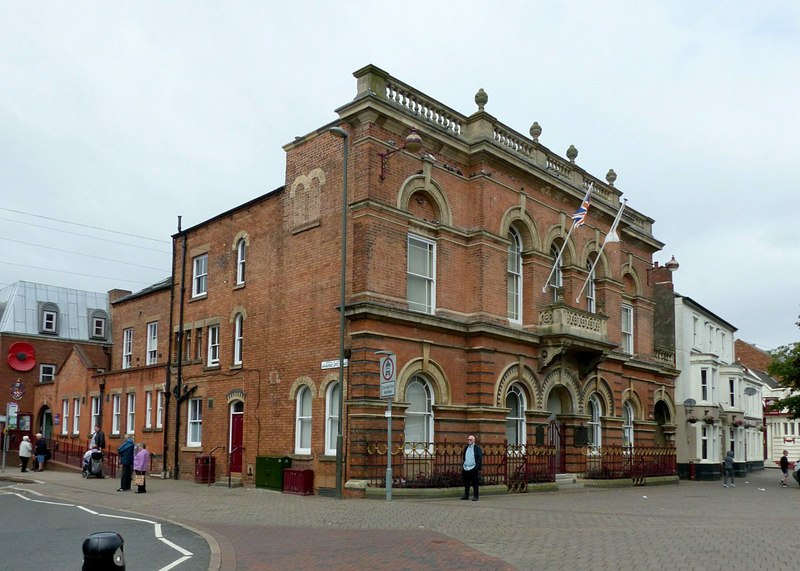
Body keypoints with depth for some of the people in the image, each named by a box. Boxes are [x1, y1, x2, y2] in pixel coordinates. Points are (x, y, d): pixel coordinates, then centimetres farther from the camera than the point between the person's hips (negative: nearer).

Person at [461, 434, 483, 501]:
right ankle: (466, 495, 20)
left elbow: (480, 459, -7)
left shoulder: (477, 448, -4)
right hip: (465, 468, 6)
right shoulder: (466, 448, 14)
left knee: (474, 484, 1)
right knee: (466, 483, 10)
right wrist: (462, 466, 16)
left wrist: (479, 469, -12)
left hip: (473, 468, -6)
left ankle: (475, 496, 7)